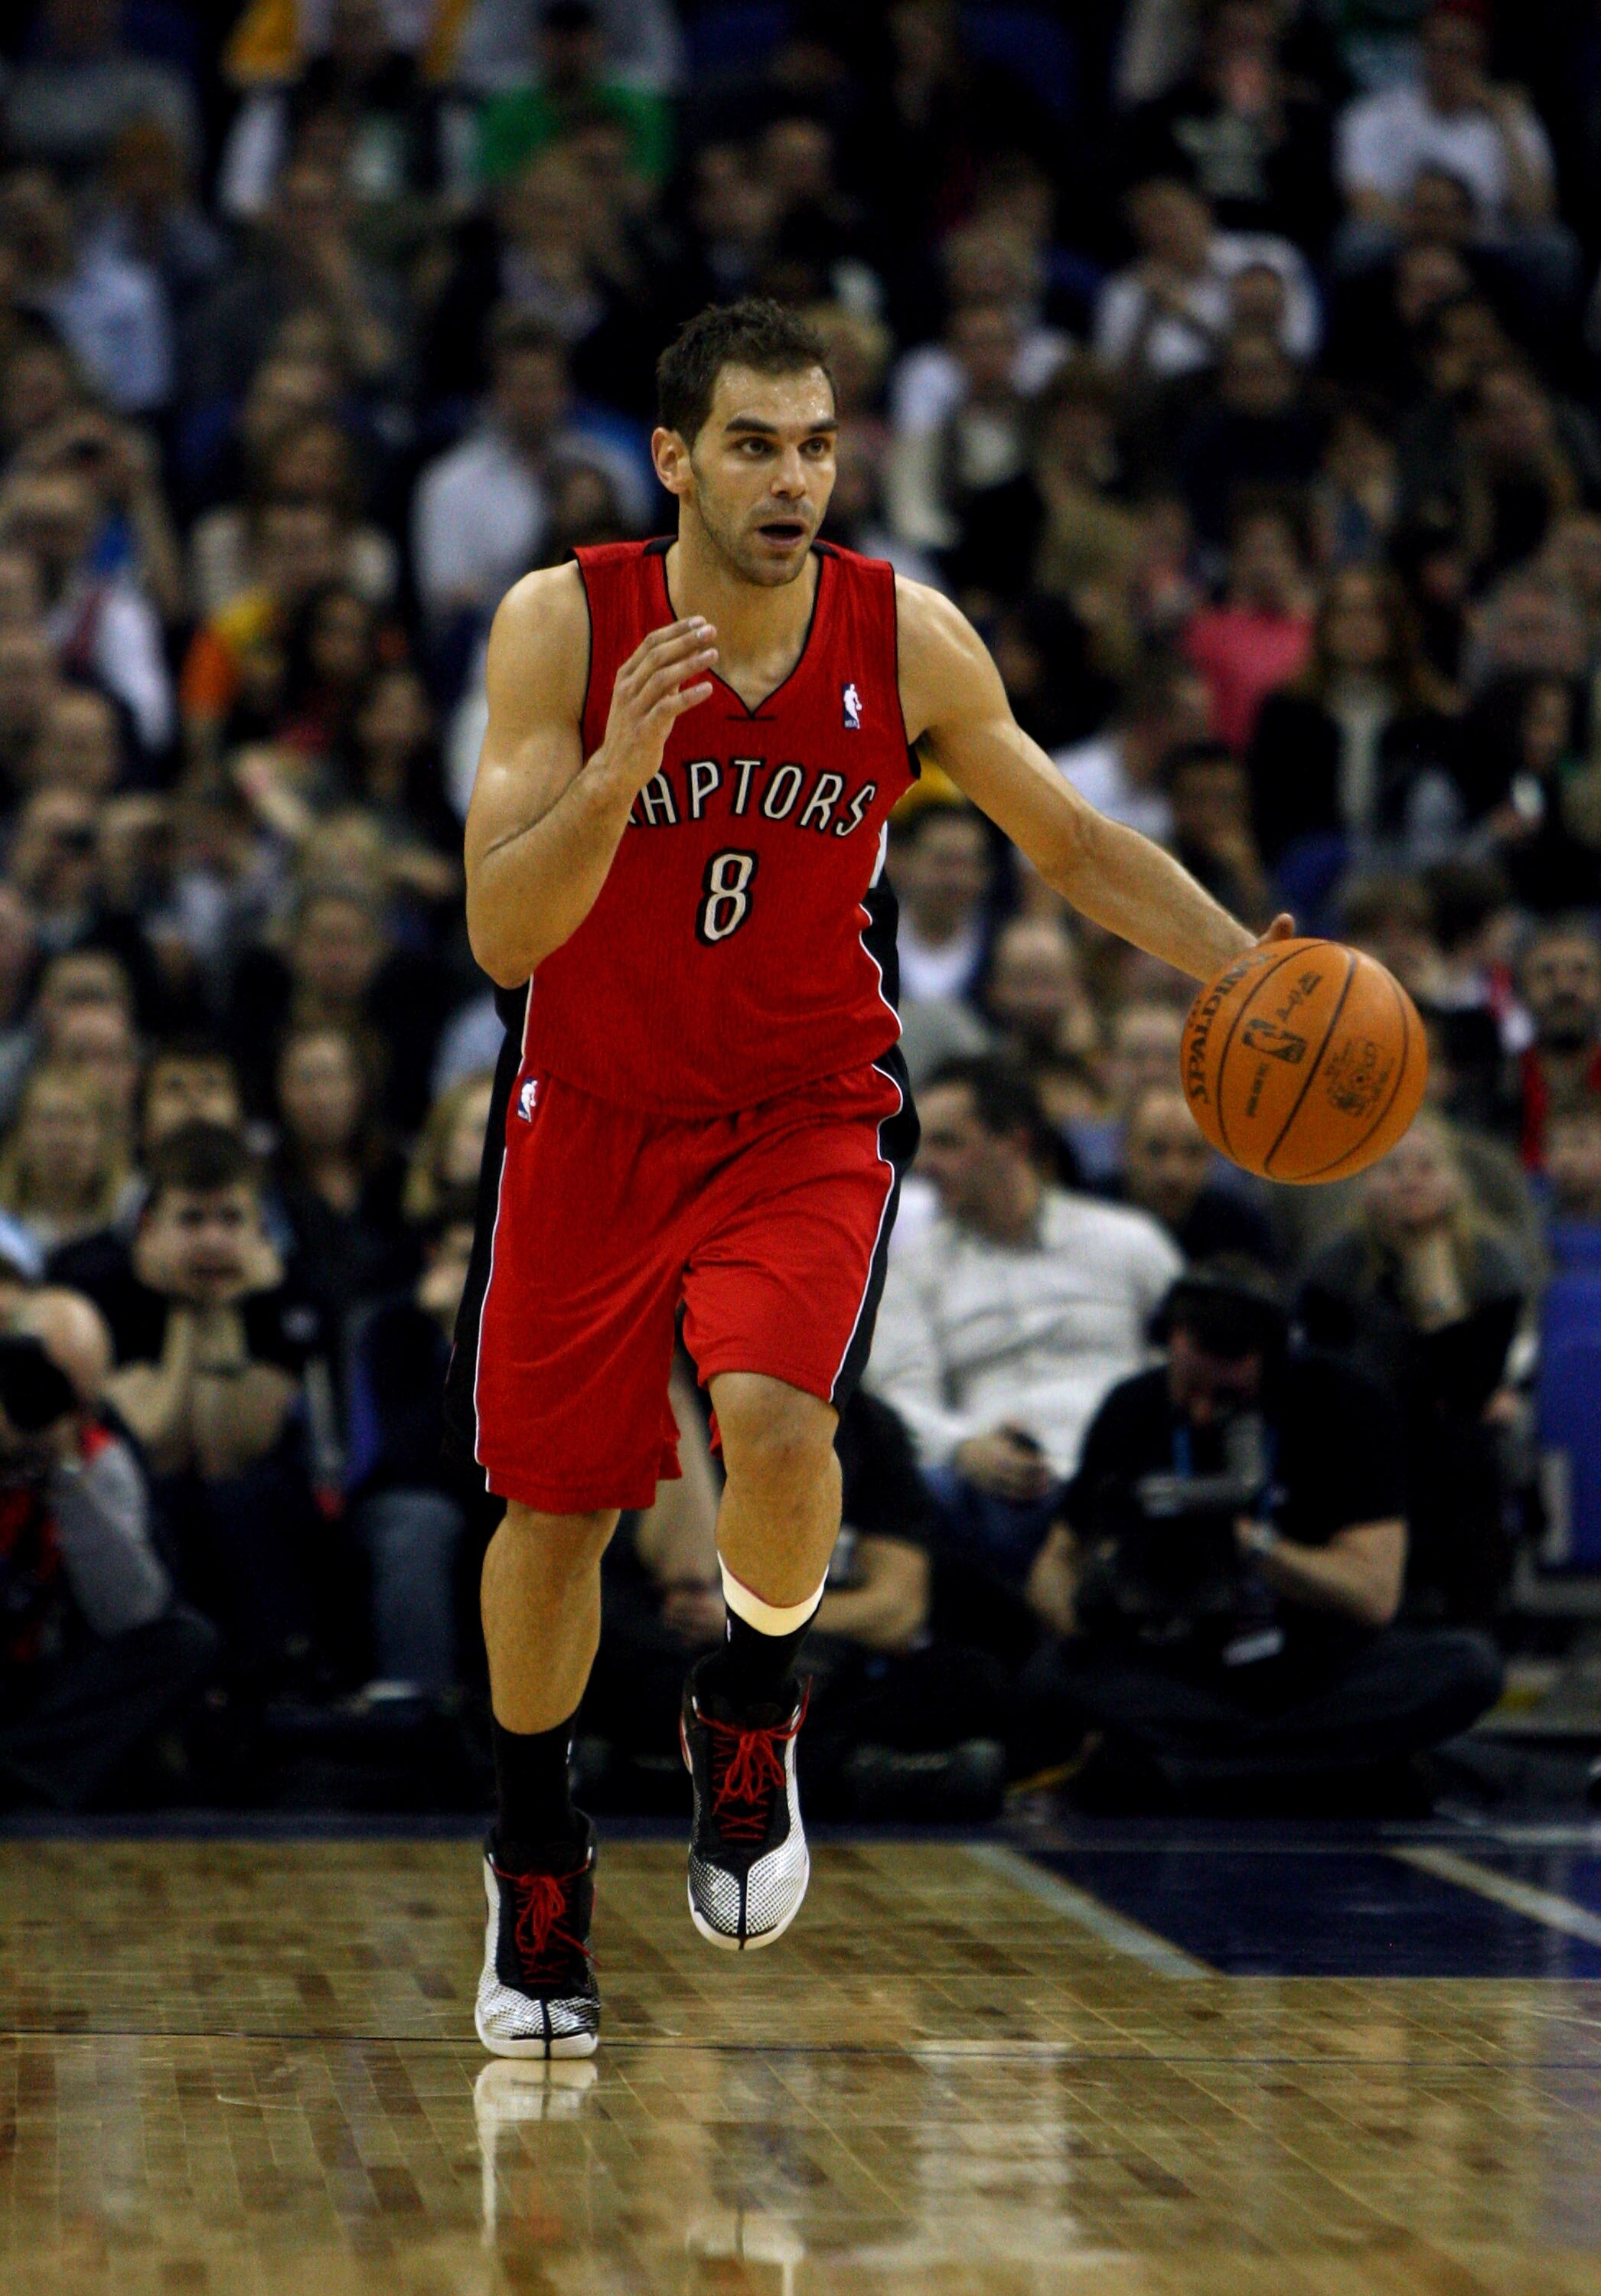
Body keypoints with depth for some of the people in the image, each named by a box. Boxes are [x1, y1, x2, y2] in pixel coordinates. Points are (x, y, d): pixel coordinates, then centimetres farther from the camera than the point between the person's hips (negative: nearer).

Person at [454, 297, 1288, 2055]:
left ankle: (750, 1717, 6)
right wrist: (622, 769, -37)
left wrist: (1248, 970, -11)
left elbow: (1072, 843, 3)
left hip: (806, 1116, 0)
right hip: (593, 1117, 1)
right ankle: (537, 1865, 34)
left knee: (772, 1419, -26)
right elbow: (502, 934, -21)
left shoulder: (907, 638, -11)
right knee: (554, 1498, 8)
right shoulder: (564, 625, -16)